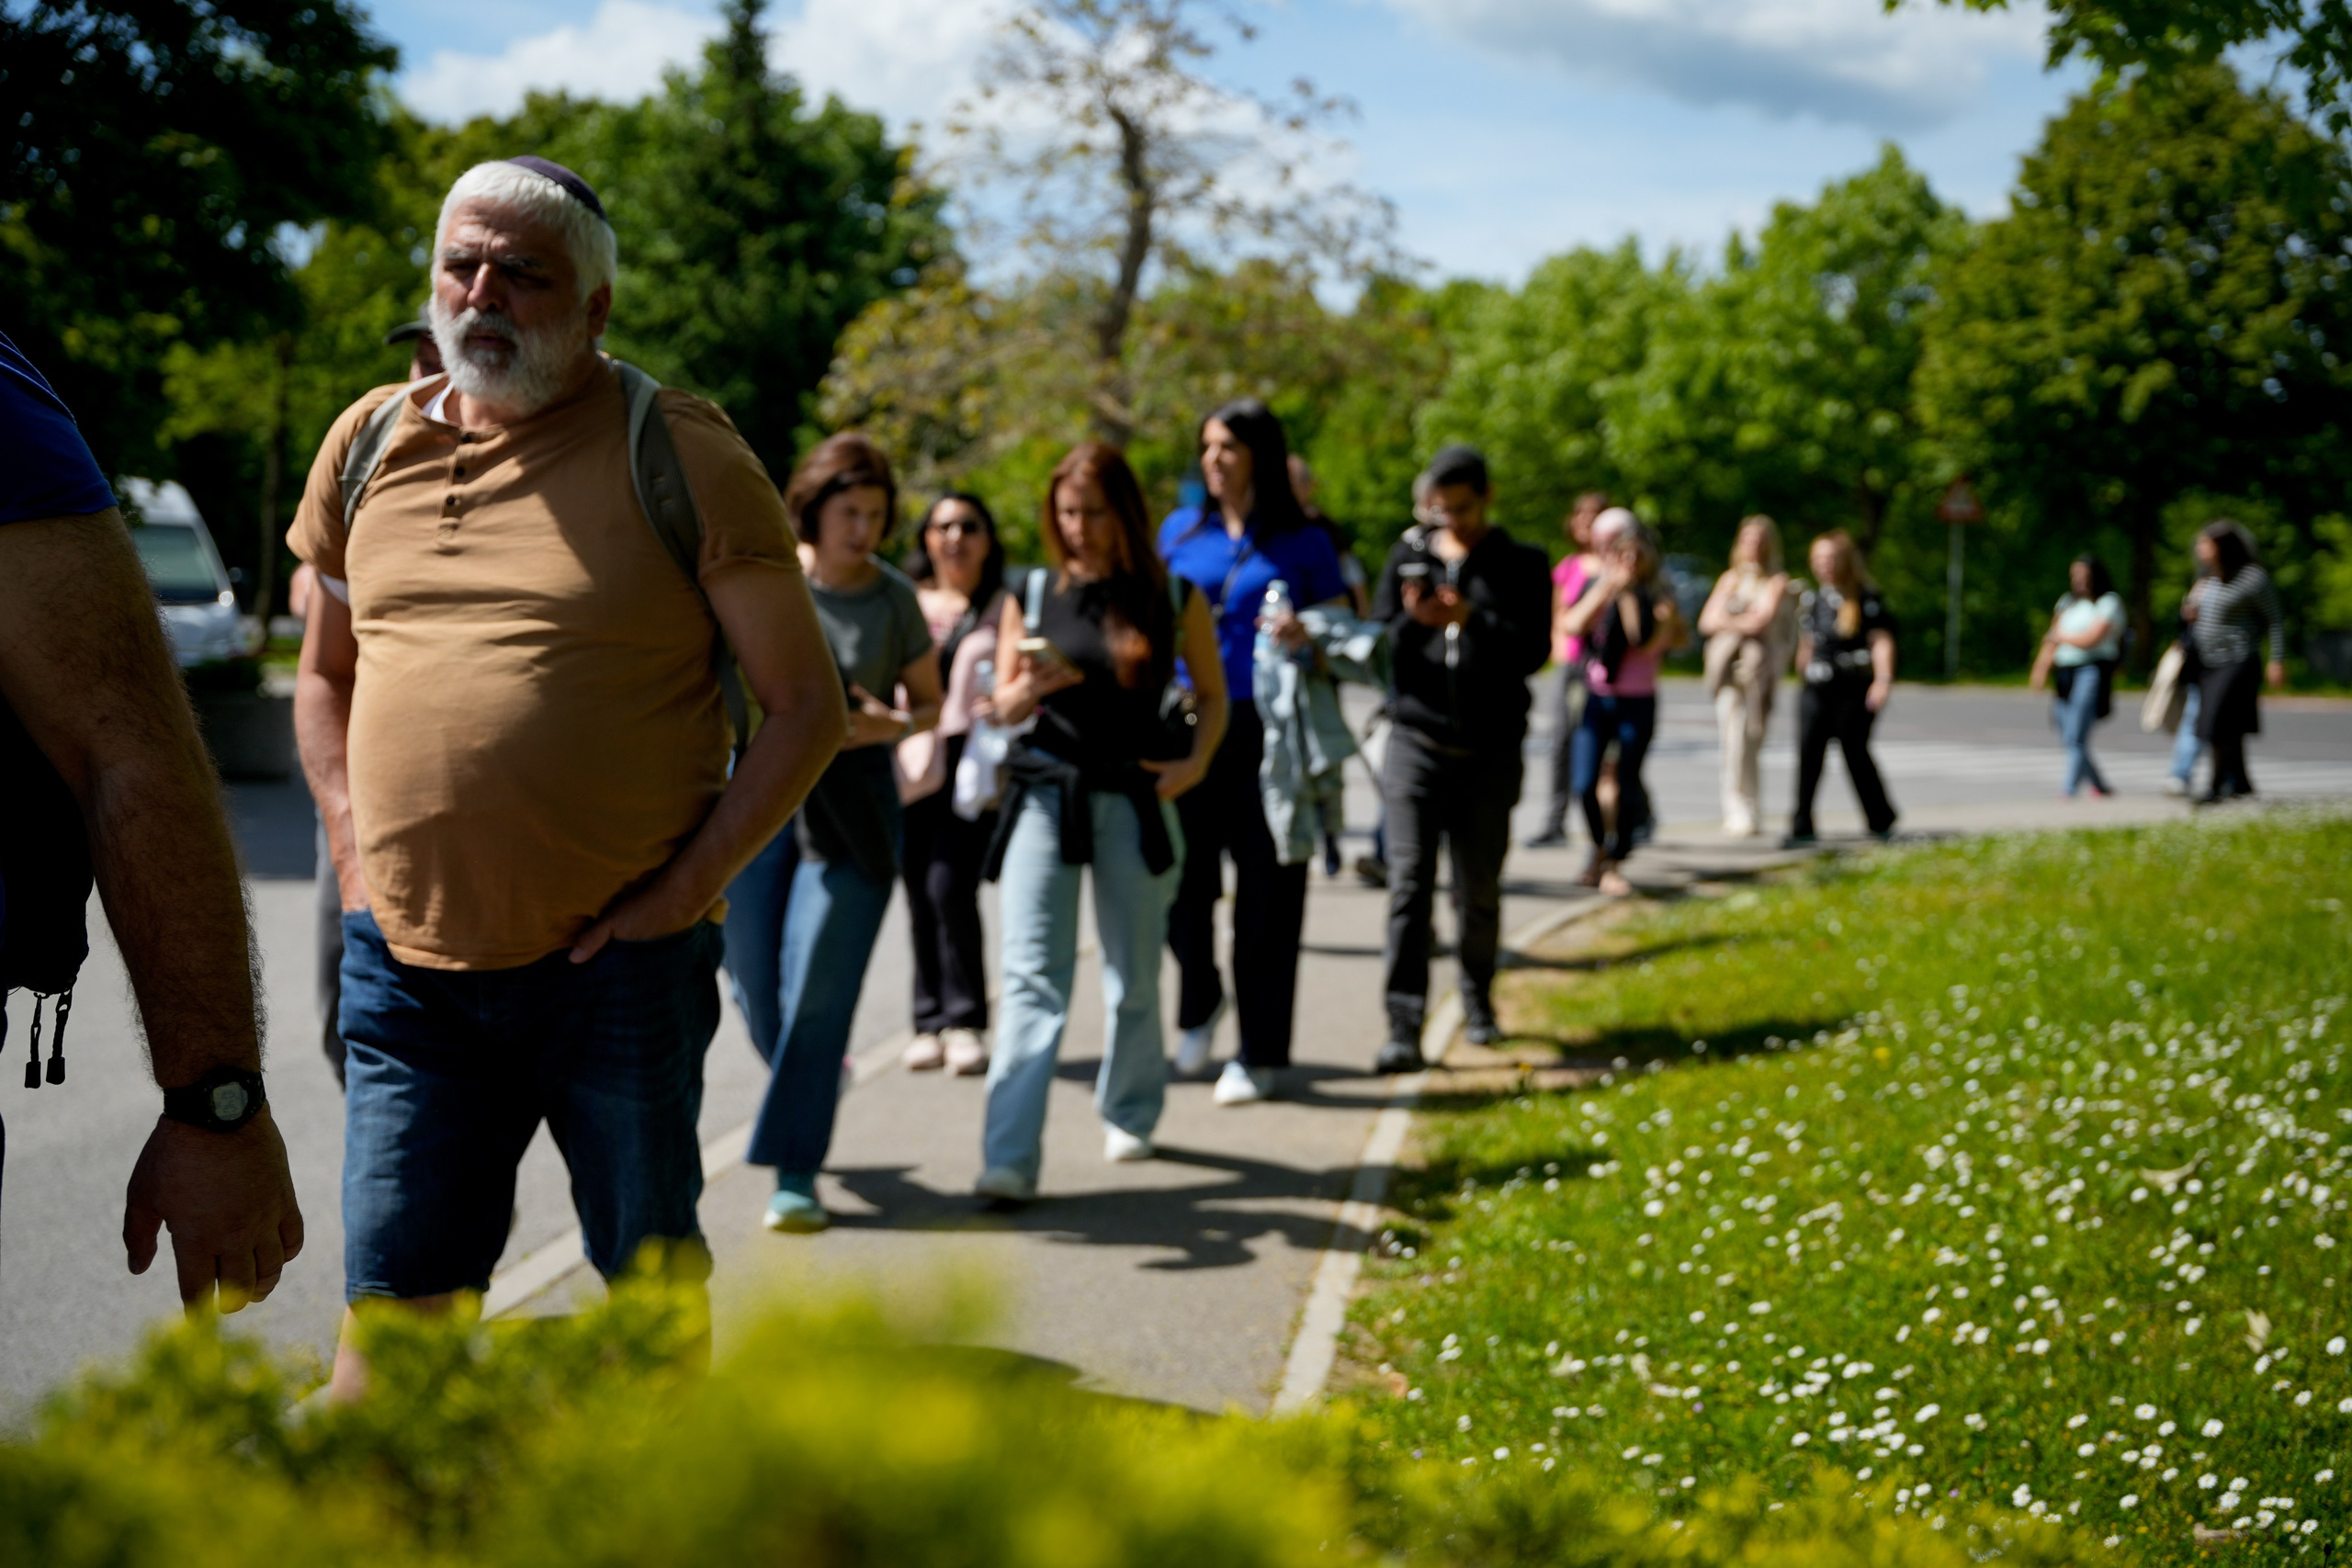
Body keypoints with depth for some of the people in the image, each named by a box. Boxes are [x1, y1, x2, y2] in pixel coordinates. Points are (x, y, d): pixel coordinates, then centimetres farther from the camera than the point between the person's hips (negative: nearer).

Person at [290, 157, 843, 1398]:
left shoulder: (679, 455, -4)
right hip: (407, 959, 3)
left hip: (618, 964, -3)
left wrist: (684, 890, -10)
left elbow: (808, 706, -3)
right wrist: (352, 846, 7)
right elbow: (323, 675, 22)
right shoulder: (372, 440, 9)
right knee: (394, 1306, 3)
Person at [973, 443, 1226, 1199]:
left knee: (1133, 978, 11)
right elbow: (1003, 707, 7)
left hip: (1133, 798, 0)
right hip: (1044, 793, 0)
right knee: (1031, 977, -10)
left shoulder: (1174, 600, 3)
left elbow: (1212, 695, 12)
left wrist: (1196, 761, -6)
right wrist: (1030, 689, -15)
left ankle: (1129, 1115, 35)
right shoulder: (1031, 596, 5)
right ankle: (1009, 1157, -16)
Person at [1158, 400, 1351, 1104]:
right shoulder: (1180, 531, 11)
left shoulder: (1303, 544, 3)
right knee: (1179, 880, -3)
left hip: (1269, 730, -2)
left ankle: (1260, 1054, 12)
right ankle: (1200, 1001, 27)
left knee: (1266, 893, 1)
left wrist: (1305, 637, -15)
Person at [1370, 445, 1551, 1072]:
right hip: (1416, 743, 0)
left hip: (1488, 752, 0)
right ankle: (1404, 1027, -13)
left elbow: (1534, 651, -6)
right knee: (1409, 884, -10)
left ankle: (1478, 1000, 32)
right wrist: (1412, 622, -15)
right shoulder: (1409, 555, 9)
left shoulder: (1522, 566, 5)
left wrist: (1472, 621, -20)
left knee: (1479, 890, 8)